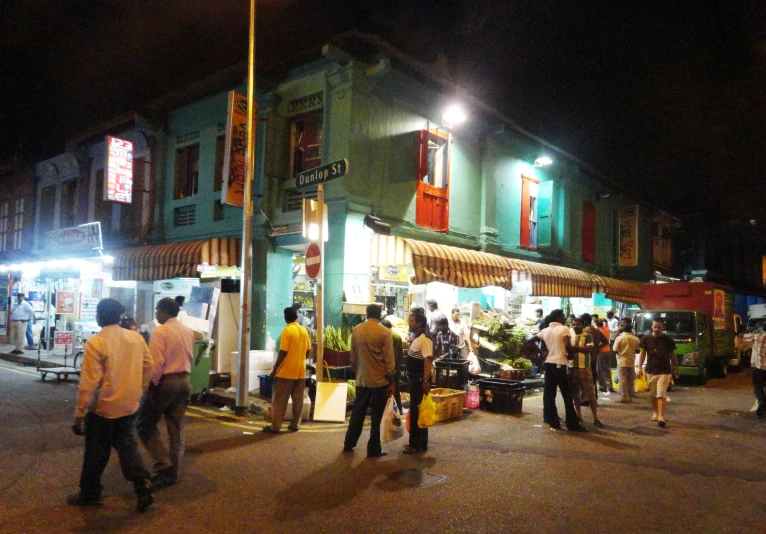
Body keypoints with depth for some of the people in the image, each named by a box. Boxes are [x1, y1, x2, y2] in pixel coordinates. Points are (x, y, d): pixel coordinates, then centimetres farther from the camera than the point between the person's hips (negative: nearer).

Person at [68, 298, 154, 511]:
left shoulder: (96, 343, -18)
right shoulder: (136, 338, -1)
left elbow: (89, 382, -19)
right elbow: (148, 366, 5)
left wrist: (79, 415, -12)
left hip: (103, 408, -5)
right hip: (129, 405, 5)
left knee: (96, 452, 12)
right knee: (126, 445, 17)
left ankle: (89, 495, 29)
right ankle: (143, 488, 6)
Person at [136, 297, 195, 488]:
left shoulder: (159, 332, -13)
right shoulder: (189, 332, 9)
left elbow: (156, 363, -17)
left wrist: (153, 384, -7)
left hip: (164, 382, -7)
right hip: (184, 382, 7)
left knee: (145, 424, 9)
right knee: (176, 429, 12)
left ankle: (163, 464, 0)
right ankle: (173, 473, 18)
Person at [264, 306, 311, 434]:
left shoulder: (287, 331, -13)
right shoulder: (304, 330, 6)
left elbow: (283, 353, -16)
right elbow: (308, 352, 10)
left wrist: (274, 369, -10)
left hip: (286, 372, -6)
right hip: (300, 371, 6)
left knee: (280, 401, 2)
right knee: (298, 400, 11)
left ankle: (275, 427, 5)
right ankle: (295, 425, 15)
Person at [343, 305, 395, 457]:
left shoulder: (356, 330, 3)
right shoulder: (384, 332, -11)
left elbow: (353, 357, 9)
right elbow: (389, 360, -10)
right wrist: (391, 382, -2)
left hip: (361, 379, 4)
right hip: (379, 380, -4)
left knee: (357, 412, 16)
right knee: (376, 416, 4)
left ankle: (348, 444, 25)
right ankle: (373, 450, 11)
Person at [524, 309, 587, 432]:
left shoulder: (545, 331, 11)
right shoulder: (564, 329, -6)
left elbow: (527, 342, 11)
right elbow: (568, 347, -18)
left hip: (548, 364, 6)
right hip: (559, 365, -6)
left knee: (549, 394, 7)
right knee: (567, 395, 2)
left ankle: (553, 423, 11)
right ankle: (572, 424, 5)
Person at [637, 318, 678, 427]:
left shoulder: (668, 339, -2)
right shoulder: (646, 338, 1)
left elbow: (672, 354, 9)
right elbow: (643, 353, 6)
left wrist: (676, 367, 14)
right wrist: (640, 367, 1)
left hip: (664, 371, -2)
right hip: (650, 371, 2)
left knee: (661, 394, -11)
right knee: (653, 394, 13)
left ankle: (661, 417, -14)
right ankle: (655, 413, 28)